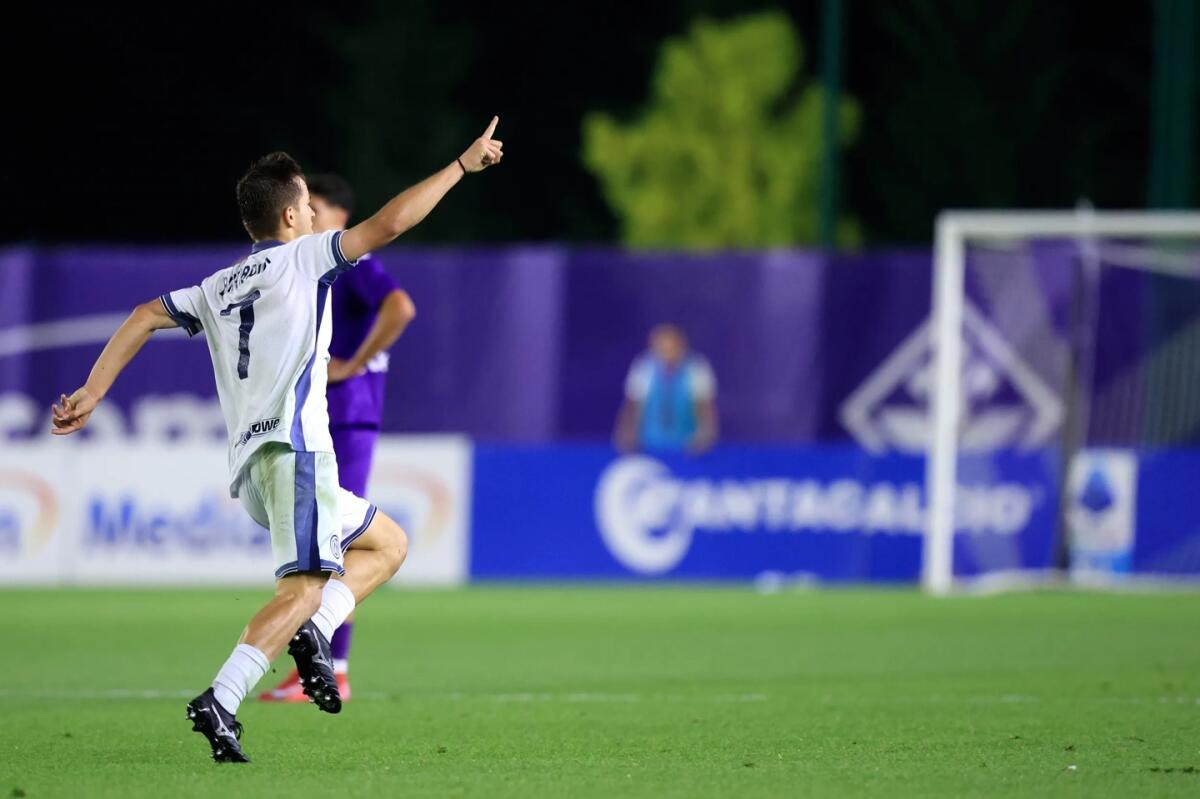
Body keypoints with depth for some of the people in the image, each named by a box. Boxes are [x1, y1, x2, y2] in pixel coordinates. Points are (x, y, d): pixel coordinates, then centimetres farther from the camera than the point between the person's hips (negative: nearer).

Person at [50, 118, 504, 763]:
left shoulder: (217, 288, 22)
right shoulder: (301, 257, 5)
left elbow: (145, 317, 12)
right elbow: (387, 225, -4)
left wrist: (91, 394, 9)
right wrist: (463, 165, 3)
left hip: (250, 466, 8)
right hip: (293, 446, -8)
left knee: (388, 545, 17)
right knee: (305, 585, -13)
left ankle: (312, 632, -5)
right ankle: (219, 703, -28)